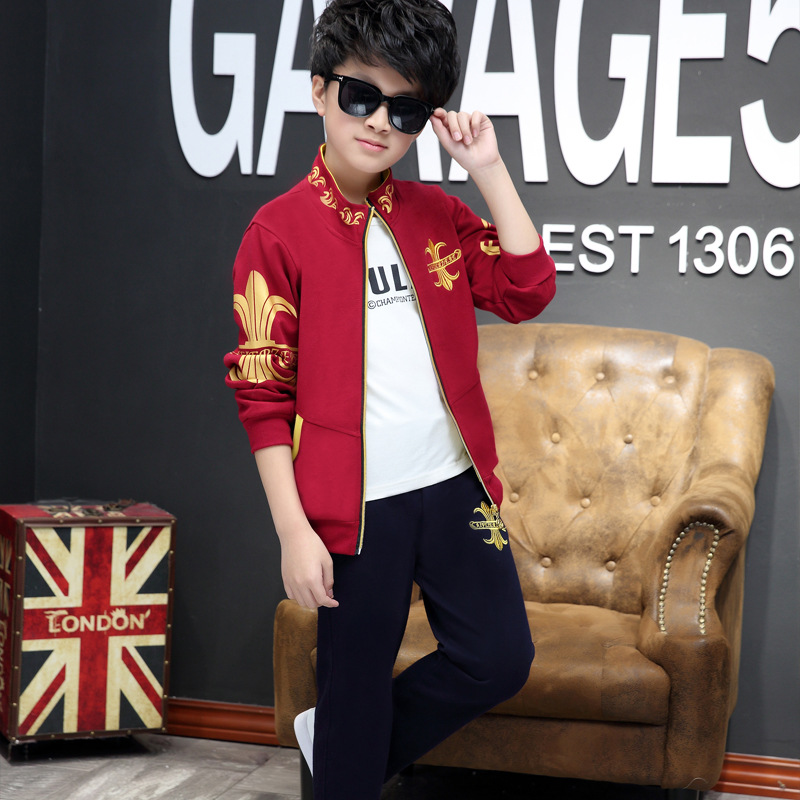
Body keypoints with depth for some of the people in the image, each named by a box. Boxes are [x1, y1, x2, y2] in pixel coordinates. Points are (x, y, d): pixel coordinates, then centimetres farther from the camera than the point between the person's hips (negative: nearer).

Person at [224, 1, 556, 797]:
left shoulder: (436, 215, 8)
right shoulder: (280, 232, -7)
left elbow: (528, 289, -2)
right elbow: (263, 395, -8)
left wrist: (488, 169, -6)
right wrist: (294, 530, -12)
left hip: (453, 485, 5)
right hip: (357, 503, -5)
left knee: (499, 657, 10)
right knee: (357, 687, 6)